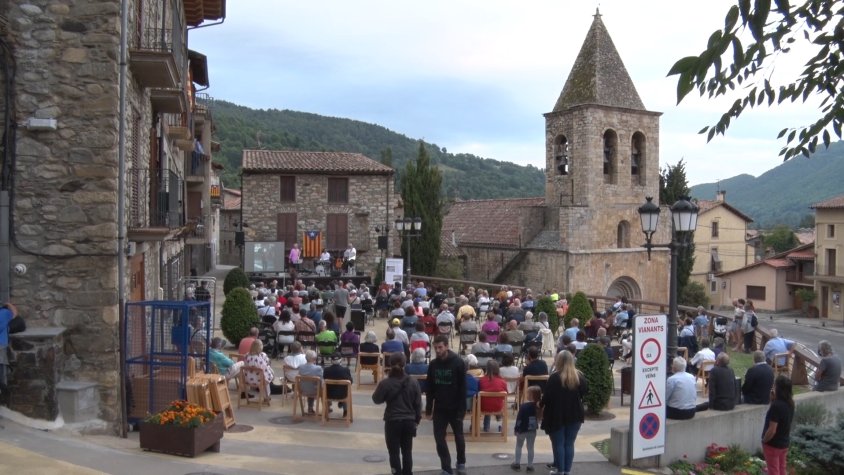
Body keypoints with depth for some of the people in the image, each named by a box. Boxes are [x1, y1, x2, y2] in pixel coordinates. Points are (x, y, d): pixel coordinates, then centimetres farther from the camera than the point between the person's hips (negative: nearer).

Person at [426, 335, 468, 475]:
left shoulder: (458, 363, -13)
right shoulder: (433, 364, -1)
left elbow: (463, 389, -12)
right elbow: (430, 388, 5)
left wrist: (462, 409, -15)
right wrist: (428, 408, 3)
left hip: (455, 408, -3)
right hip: (439, 408, 3)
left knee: (458, 437, 12)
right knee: (439, 438, 0)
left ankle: (461, 463, 34)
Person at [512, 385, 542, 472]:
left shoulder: (524, 406, -20)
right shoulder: (538, 406, -6)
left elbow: (519, 418, -15)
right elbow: (539, 418, 5)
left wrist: (516, 428, -5)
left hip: (522, 430, -4)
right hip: (532, 430, 4)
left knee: (518, 446, 14)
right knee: (530, 448, 11)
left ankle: (517, 463, 17)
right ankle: (530, 465, 13)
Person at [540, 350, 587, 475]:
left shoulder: (554, 378, -17)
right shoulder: (580, 376, 0)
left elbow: (547, 397, -15)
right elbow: (584, 392, 13)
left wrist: (541, 404, 5)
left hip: (557, 416, -4)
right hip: (575, 415, 4)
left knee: (558, 444, 7)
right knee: (569, 444, 12)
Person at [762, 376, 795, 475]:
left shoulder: (776, 405, -28)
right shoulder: (790, 403, -3)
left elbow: (772, 430, -26)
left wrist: (764, 441, -10)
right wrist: (773, 400, 0)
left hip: (773, 445, -7)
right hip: (784, 443, 7)